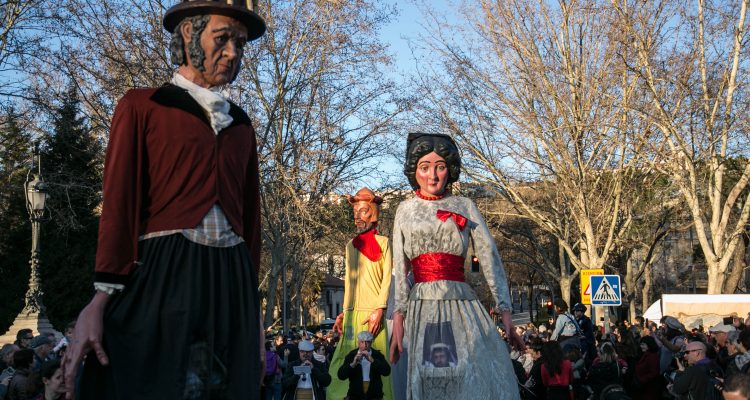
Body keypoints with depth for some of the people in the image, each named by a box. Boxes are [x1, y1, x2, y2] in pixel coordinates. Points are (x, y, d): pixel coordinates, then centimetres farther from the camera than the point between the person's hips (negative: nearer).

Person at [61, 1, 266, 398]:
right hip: (160, 276, -4)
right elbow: (118, 201, -3)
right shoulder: (142, 106, 6)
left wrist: (252, 298, 13)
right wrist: (103, 297, -11)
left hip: (231, 283, 4)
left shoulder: (240, 124, 19)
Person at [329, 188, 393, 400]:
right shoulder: (351, 245, 18)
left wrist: (379, 310, -15)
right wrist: (343, 313, 15)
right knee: (346, 363, 0)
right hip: (351, 313, 5)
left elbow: (387, 278, -4)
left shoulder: (382, 242, 2)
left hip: (372, 314, -5)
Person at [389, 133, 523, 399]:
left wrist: (504, 312, -4)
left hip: (462, 307, 0)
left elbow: (489, 258, 4)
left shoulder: (465, 207, 8)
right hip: (421, 309, 0)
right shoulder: (405, 210, 10)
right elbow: (399, 270, 5)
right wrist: (398, 319, -5)